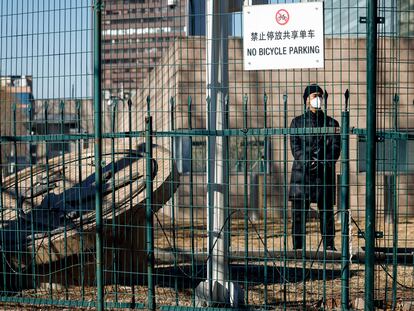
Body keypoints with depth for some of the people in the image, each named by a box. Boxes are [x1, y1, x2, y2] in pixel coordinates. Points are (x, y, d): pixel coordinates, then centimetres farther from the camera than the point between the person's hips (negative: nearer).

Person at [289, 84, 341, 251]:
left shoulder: (331, 123, 13)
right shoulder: (297, 122, 12)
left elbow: (335, 148, 2)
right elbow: (295, 147, 1)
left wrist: (322, 163, -15)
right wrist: (307, 162, -16)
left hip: (324, 174, 1)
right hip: (301, 173, 0)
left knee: (327, 212, 1)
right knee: (298, 213, -2)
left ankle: (329, 246, 8)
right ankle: (297, 248, 3)